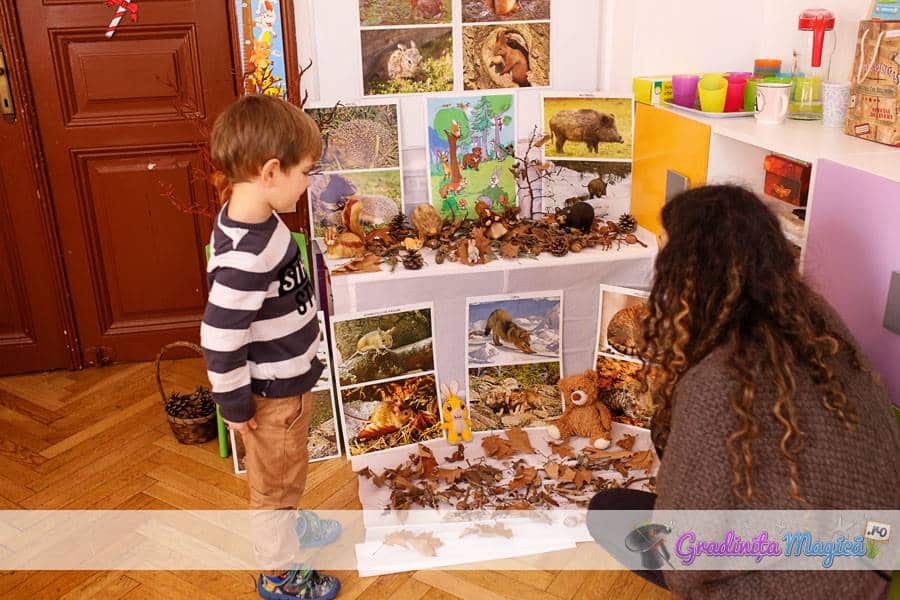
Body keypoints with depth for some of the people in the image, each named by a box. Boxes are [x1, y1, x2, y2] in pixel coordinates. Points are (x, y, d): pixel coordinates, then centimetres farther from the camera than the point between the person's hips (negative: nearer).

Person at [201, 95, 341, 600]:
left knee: (287, 468, 31)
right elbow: (220, 337, -30)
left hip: (290, 377, 9)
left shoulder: (252, 217, -5)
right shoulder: (246, 255, -35)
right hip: (273, 393, -9)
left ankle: (291, 524, 56)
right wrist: (236, 404, -18)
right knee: (276, 478, 14)